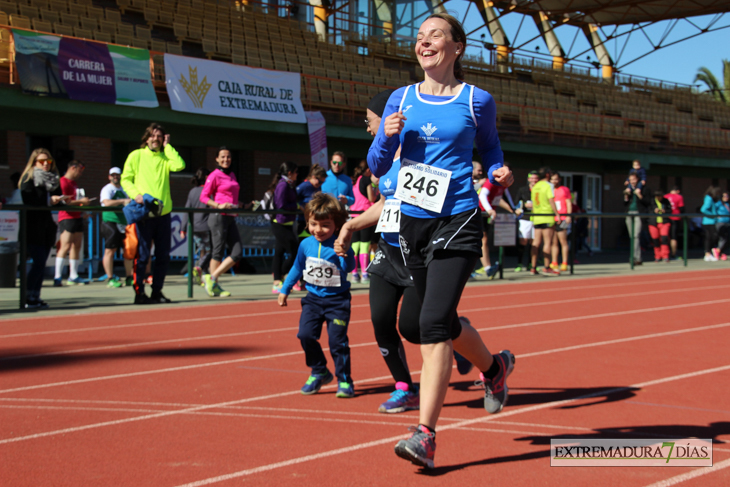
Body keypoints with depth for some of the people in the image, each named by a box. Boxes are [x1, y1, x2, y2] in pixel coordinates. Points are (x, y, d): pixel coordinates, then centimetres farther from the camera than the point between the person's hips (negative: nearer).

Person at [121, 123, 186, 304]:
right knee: (142, 255, -4)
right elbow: (126, 179, 2)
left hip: (163, 213, 4)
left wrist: (167, 146, 1)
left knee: (163, 256, 7)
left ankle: (157, 292, 16)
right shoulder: (136, 156, 6)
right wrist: (136, 194, -15)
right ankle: (139, 293, 3)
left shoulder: (165, 157, 13)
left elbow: (180, 165, -7)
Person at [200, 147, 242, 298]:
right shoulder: (214, 176, -4)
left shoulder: (232, 175, 18)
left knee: (237, 253, 0)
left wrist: (241, 205, 13)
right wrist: (219, 205, -20)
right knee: (218, 253, -5)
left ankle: (212, 278, 6)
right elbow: (203, 197, -7)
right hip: (219, 217, -8)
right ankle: (214, 285, 4)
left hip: (231, 218, 8)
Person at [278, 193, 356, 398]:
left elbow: (349, 267, -30)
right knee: (306, 334, -8)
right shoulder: (306, 245, 1)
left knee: (337, 339, -9)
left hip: (337, 300, -4)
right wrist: (285, 290, 22)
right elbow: (297, 269, 17)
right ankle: (319, 373, 13)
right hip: (313, 298, 5)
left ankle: (344, 380, 7)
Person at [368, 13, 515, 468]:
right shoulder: (401, 99, 8)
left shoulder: (478, 101, 0)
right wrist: (387, 137, -11)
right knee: (442, 321, 17)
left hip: (458, 221, -5)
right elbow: (377, 167, 9)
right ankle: (494, 366, 48)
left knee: (434, 322, -17)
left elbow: (490, 148, 16)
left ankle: (425, 435, -17)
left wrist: (499, 173, -5)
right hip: (412, 222, 5)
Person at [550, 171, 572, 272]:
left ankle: (564, 264, -4)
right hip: (551, 219, 5)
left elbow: (569, 203, 3)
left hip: (562, 219, -5)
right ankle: (554, 264, 8)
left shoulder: (565, 189, 6)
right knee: (554, 242, 5)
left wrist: (569, 215, -8)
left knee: (563, 242, -5)